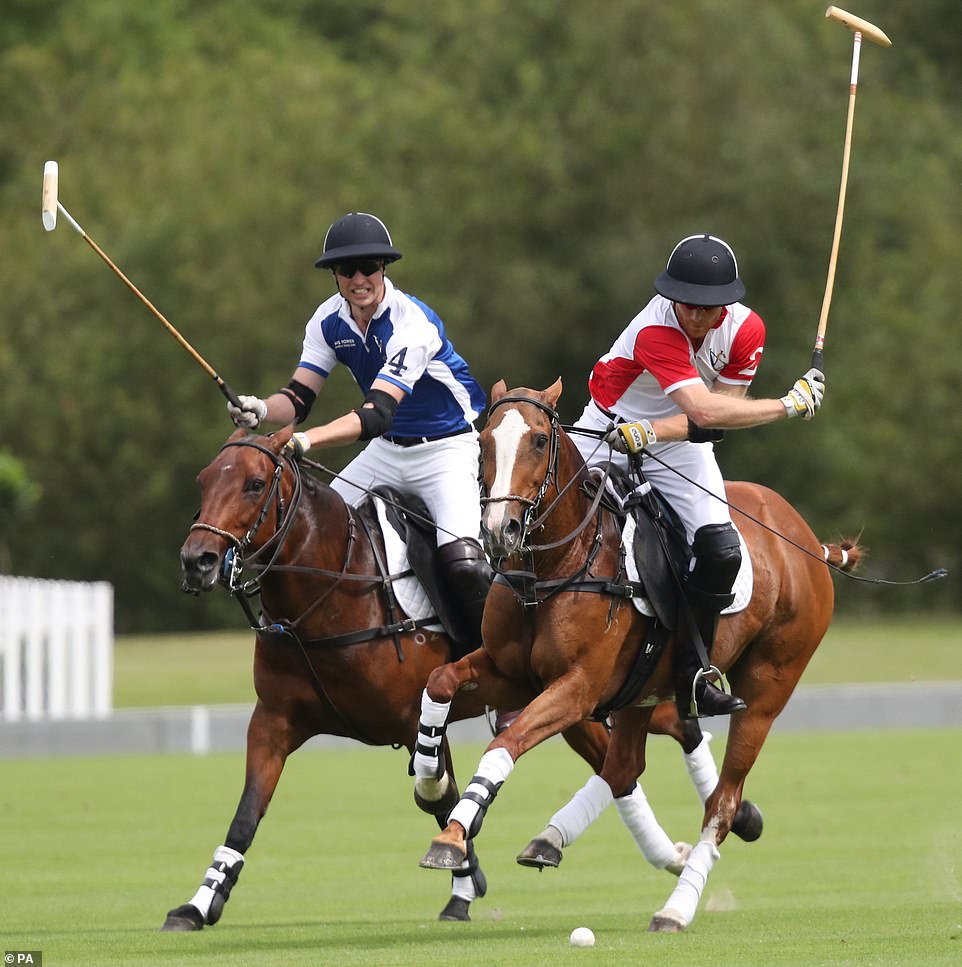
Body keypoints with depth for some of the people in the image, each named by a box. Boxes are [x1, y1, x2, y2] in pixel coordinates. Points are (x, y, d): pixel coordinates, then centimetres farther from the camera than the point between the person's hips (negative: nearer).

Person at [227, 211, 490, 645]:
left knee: (462, 563, -27)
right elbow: (299, 397, -7)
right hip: (386, 450, 7)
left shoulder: (413, 324, -28)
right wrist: (262, 410, -31)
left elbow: (377, 413, -37)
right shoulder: (330, 320, -5)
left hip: (447, 449, -7)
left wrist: (308, 439, -51)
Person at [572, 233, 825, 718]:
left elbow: (709, 418, -18)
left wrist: (650, 433, -33)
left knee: (720, 551, -16)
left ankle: (692, 677, -3)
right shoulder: (655, 331, -32)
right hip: (607, 437, -3)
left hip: (681, 449, 3)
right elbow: (705, 410, -41)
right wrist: (789, 405, -35)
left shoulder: (745, 328, -17)